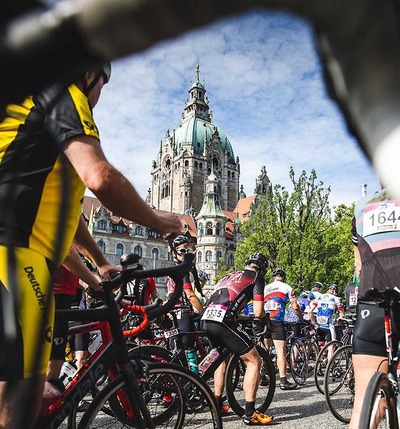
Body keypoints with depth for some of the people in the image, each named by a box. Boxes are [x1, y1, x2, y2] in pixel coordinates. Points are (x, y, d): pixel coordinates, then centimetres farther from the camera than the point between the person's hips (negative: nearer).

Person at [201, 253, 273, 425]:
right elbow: (258, 312, 2)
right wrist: (262, 321, 25)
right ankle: (250, 413, 6)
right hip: (223, 319, -8)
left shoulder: (229, 275, 31)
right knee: (254, 361, 6)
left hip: (205, 318, 8)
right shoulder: (256, 277, 11)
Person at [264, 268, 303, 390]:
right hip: (276, 321, -5)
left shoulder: (266, 288, 21)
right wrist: (302, 319, 21)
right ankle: (283, 381, -7)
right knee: (281, 351, -4)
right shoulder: (287, 287, 10)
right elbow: (295, 307, 7)